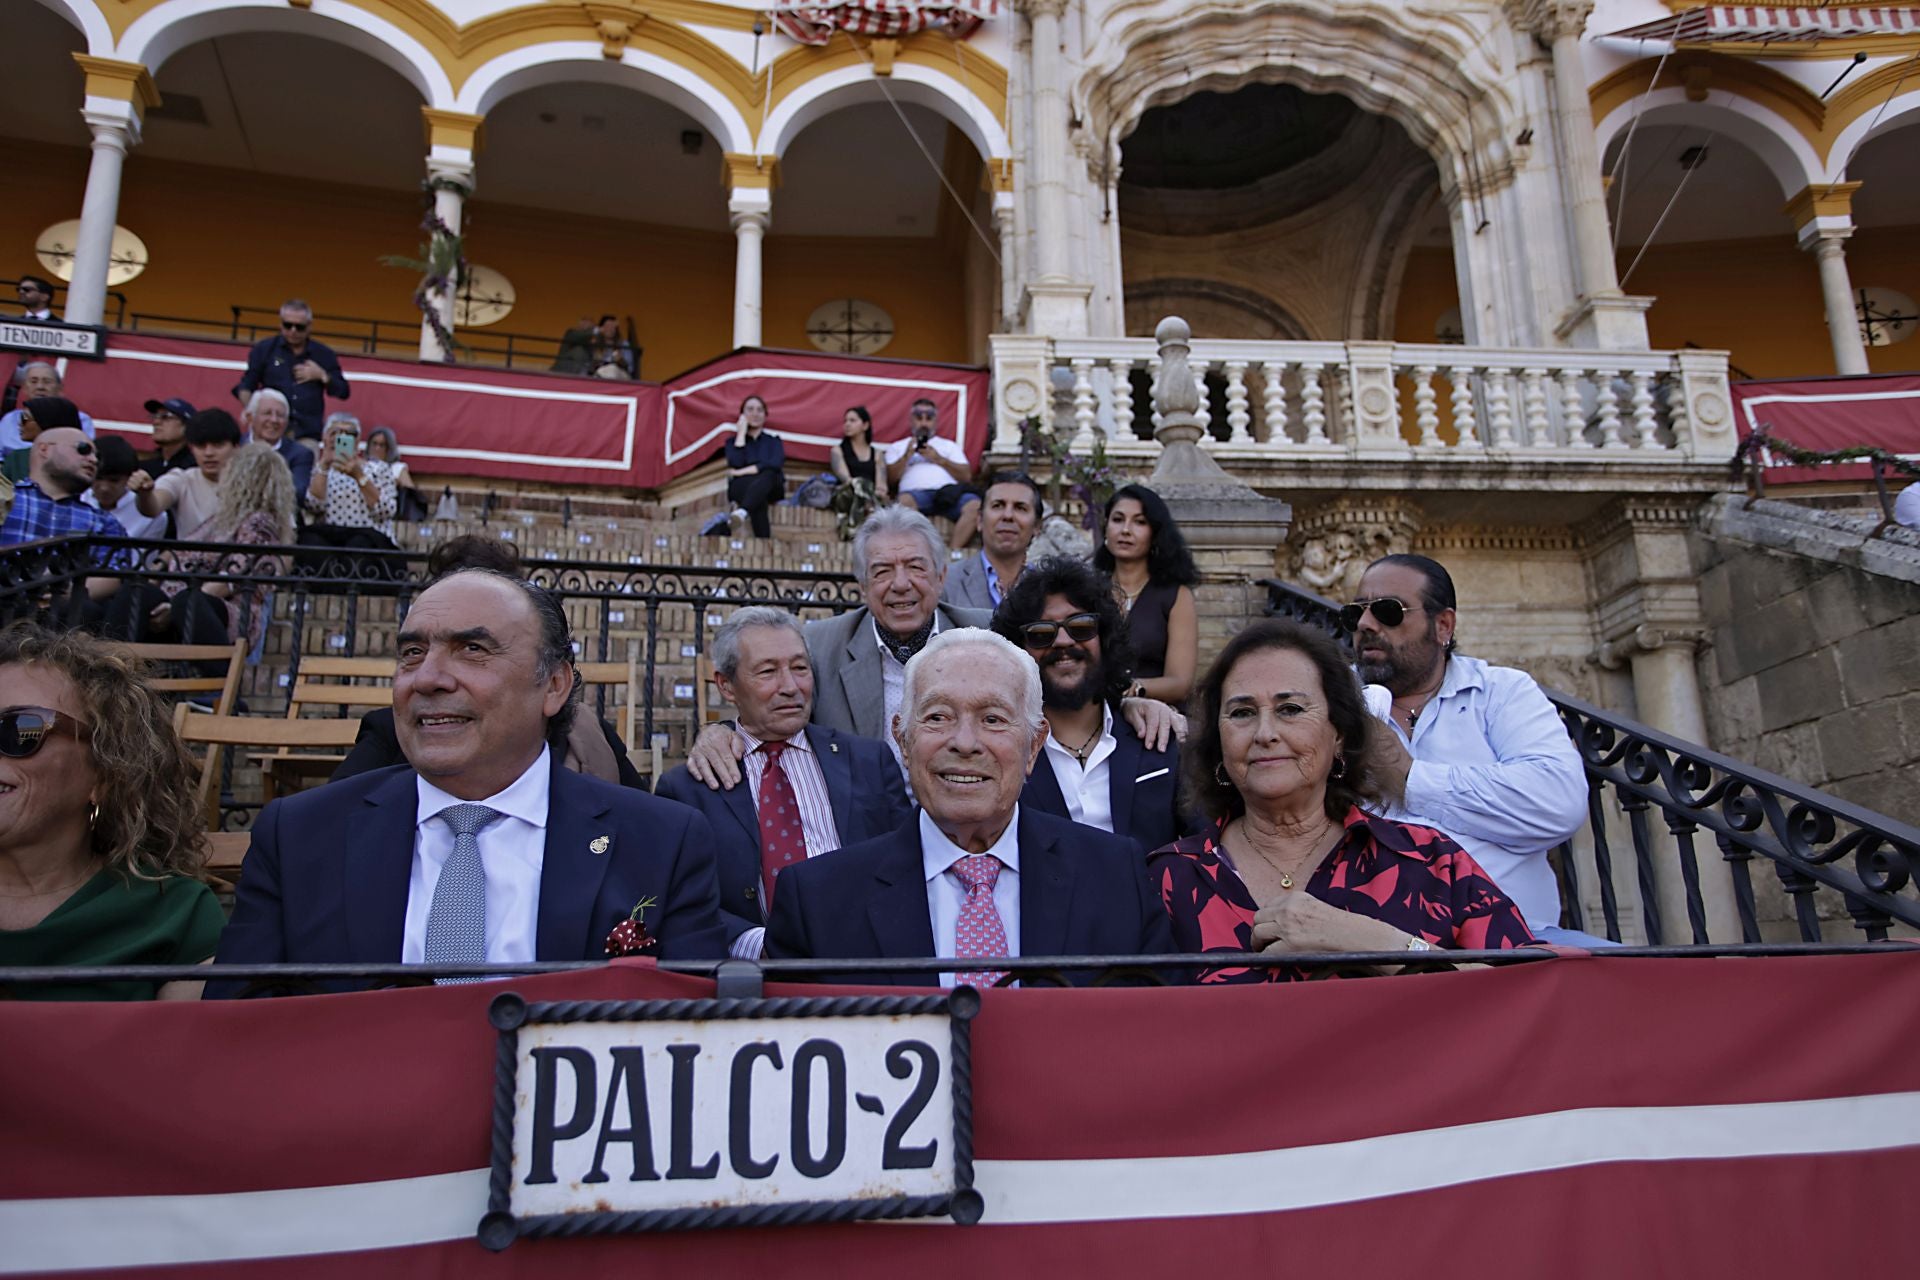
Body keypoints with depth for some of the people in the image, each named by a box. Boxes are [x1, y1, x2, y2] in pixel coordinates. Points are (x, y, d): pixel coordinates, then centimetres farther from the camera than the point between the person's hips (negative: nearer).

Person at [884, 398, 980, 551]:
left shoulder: (950, 445, 30)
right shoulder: (897, 447, 27)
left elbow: (966, 476, 16)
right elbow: (891, 479, 12)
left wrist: (939, 459, 6)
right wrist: (907, 456, 1)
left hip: (950, 492, 1)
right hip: (917, 492, -1)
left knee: (975, 505, -33)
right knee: (905, 501, -40)